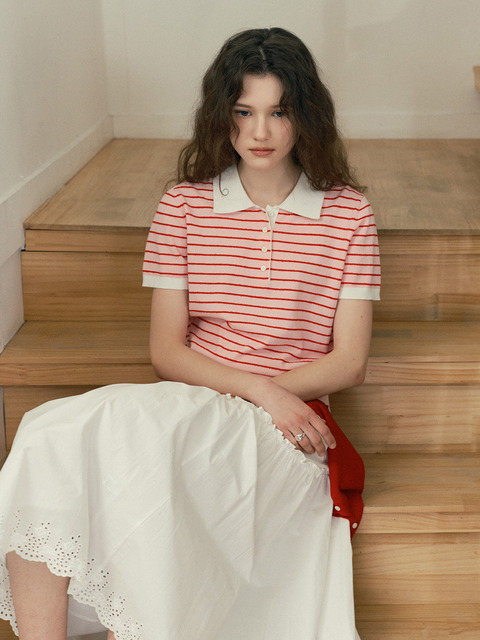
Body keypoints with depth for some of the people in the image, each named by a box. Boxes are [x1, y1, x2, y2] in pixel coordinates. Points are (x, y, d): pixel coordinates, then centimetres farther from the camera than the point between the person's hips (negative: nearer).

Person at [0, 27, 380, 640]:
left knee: (131, 430, -34)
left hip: (286, 432, -2)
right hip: (185, 413, 3)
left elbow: (349, 361, 3)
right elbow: (166, 351, 4)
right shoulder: (184, 205, 9)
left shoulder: (348, 212, 7)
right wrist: (257, 388, -13)